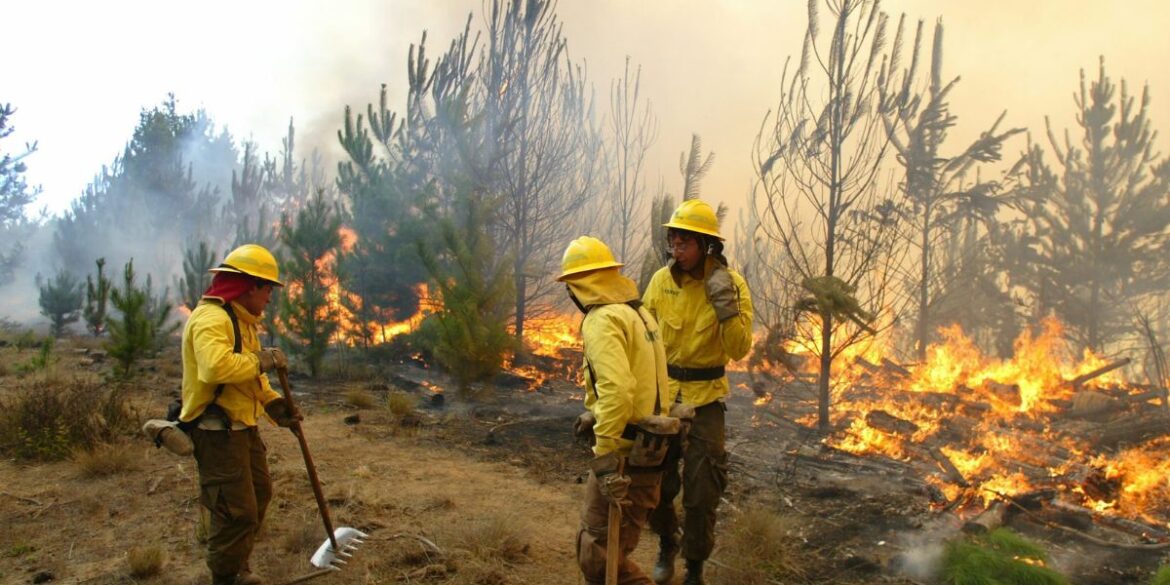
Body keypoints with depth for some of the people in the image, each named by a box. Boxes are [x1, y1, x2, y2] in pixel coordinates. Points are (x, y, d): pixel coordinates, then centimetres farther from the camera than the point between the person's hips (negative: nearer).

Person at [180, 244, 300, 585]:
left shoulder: (239, 320, 16)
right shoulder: (212, 318, -19)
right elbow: (216, 367, -38)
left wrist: (274, 404, 6)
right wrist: (262, 360, -24)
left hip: (241, 426, 11)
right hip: (217, 431, -11)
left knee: (259, 495, 22)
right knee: (237, 511, -7)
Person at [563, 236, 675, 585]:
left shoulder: (602, 320, -16)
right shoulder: (636, 312, 15)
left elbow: (617, 388, -29)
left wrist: (605, 456, -28)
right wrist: (597, 415, 28)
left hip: (627, 455, -10)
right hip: (647, 447, 10)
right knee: (593, 542, 20)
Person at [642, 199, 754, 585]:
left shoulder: (731, 284, -13)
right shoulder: (661, 280, -6)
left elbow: (739, 349, -16)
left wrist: (726, 305, -29)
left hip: (704, 397, -2)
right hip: (662, 392, 3)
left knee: (701, 493, 4)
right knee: (656, 483, 11)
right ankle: (667, 543, 39)